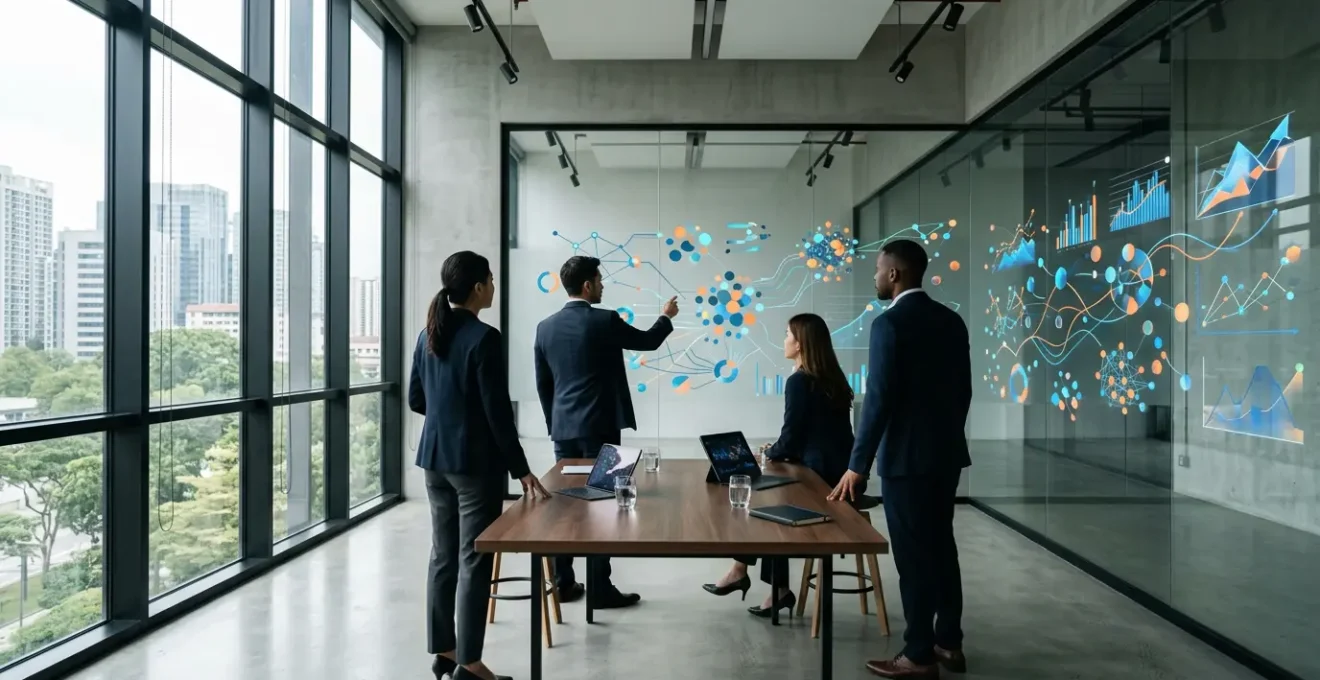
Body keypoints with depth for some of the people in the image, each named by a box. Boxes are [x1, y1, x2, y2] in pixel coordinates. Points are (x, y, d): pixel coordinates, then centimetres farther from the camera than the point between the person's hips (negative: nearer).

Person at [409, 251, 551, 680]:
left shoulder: (429, 335, 7)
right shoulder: (483, 338, -17)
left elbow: (415, 399, 13)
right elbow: (497, 411, -17)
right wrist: (521, 470, -11)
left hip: (435, 458, 8)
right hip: (475, 462, -8)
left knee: (443, 556, 14)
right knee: (474, 561, 0)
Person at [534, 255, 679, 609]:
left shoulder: (545, 327, 5)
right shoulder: (605, 321, -11)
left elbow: (543, 384, 11)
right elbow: (647, 341, 5)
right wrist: (666, 317, 24)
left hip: (564, 429, 6)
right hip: (599, 428, -6)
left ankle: (562, 582, 17)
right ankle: (600, 589, 4)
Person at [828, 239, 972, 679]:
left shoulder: (889, 324, -16)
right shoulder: (951, 321, 8)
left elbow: (879, 399, -19)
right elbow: (964, 390, 13)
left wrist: (857, 465, -15)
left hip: (907, 456, -8)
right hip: (946, 452, 8)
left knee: (913, 553, 1)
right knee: (940, 545, 17)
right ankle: (949, 643, 27)